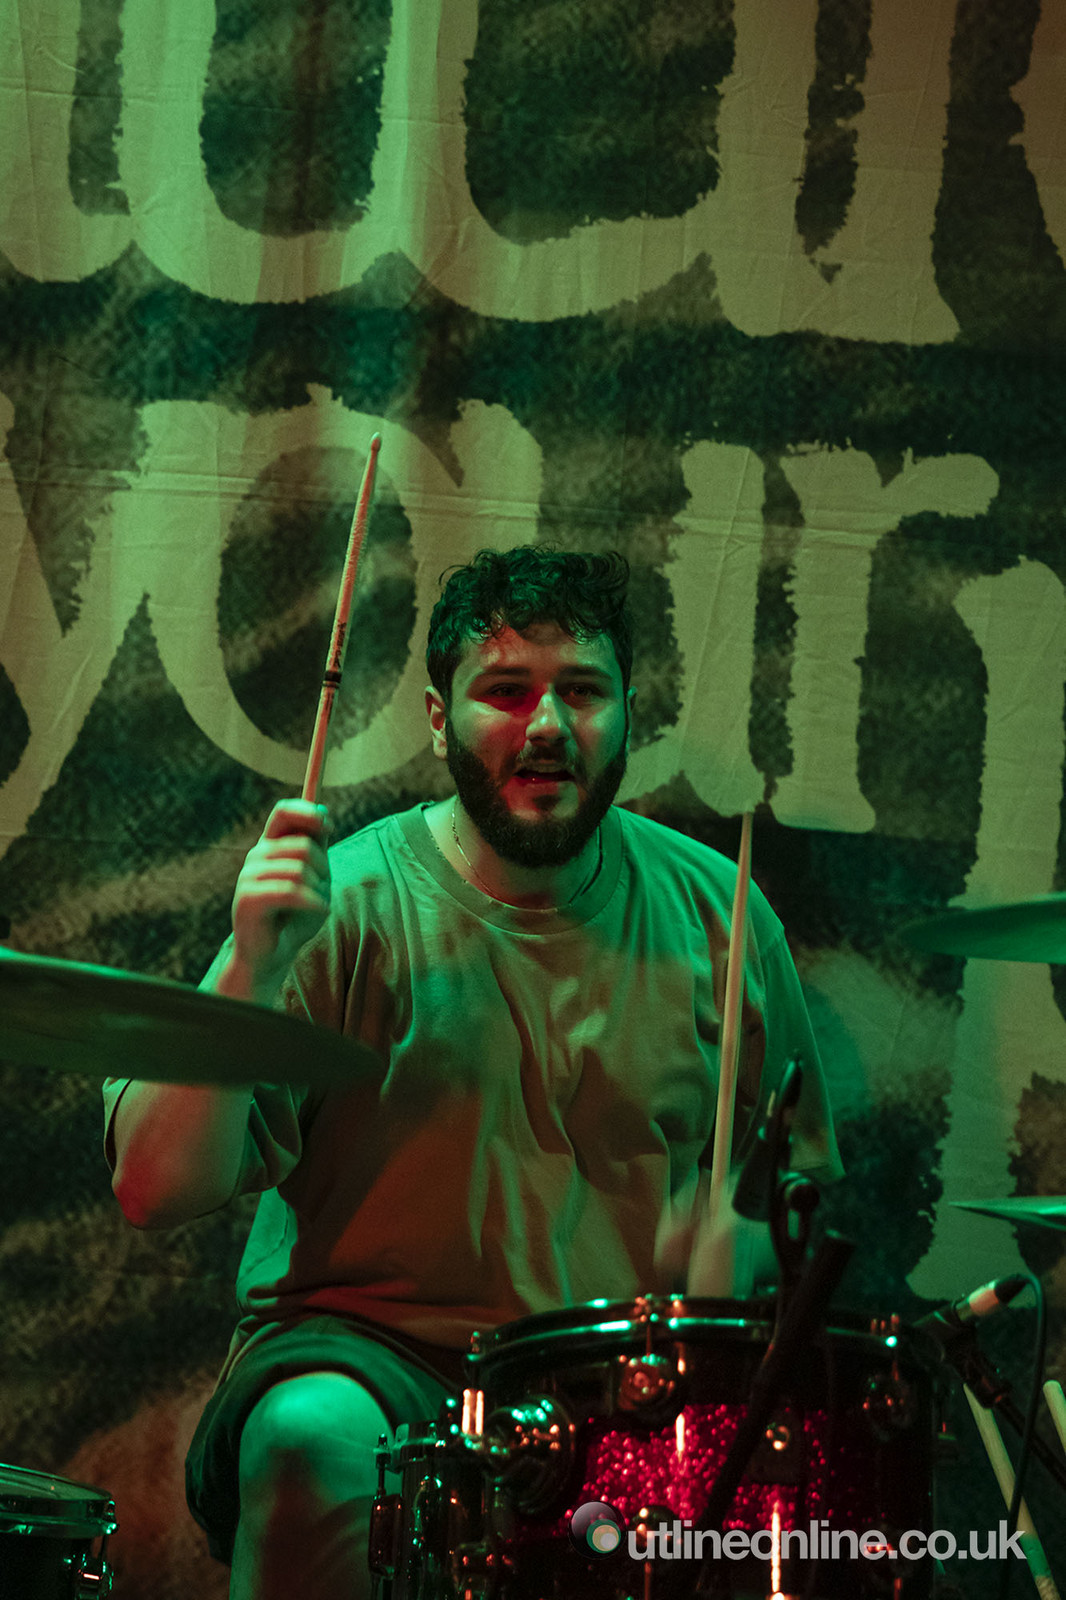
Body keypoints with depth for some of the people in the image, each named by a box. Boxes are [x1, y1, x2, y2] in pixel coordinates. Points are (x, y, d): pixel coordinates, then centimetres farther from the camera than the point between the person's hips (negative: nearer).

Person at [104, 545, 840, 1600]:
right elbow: (157, 1190, -13)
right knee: (317, 1439, -35)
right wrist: (252, 972, -27)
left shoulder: (713, 913, 5)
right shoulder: (343, 911, -6)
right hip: (367, 1347, -2)